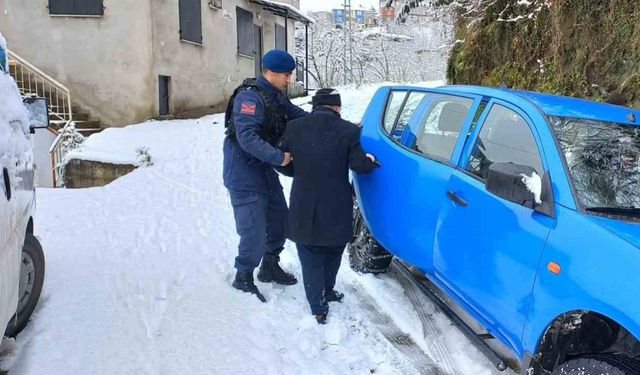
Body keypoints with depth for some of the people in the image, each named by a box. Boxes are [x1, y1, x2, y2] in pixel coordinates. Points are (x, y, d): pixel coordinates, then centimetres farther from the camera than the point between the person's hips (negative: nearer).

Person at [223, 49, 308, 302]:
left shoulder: (276, 96, 8)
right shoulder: (250, 97, -22)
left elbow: (298, 115, 12)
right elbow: (247, 139, -30)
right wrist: (279, 157, -33)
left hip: (265, 170, 10)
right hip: (244, 175, -10)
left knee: (279, 220, 17)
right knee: (255, 232, -8)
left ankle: (270, 267, 36)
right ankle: (243, 277, 13)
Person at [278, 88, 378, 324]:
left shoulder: (294, 127, -3)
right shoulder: (348, 130, -9)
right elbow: (358, 165, -11)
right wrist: (370, 161, 10)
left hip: (304, 210, 0)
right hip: (336, 210, 0)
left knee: (311, 260, 13)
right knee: (332, 253, 25)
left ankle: (319, 308, 16)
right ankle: (327, 292, 40)